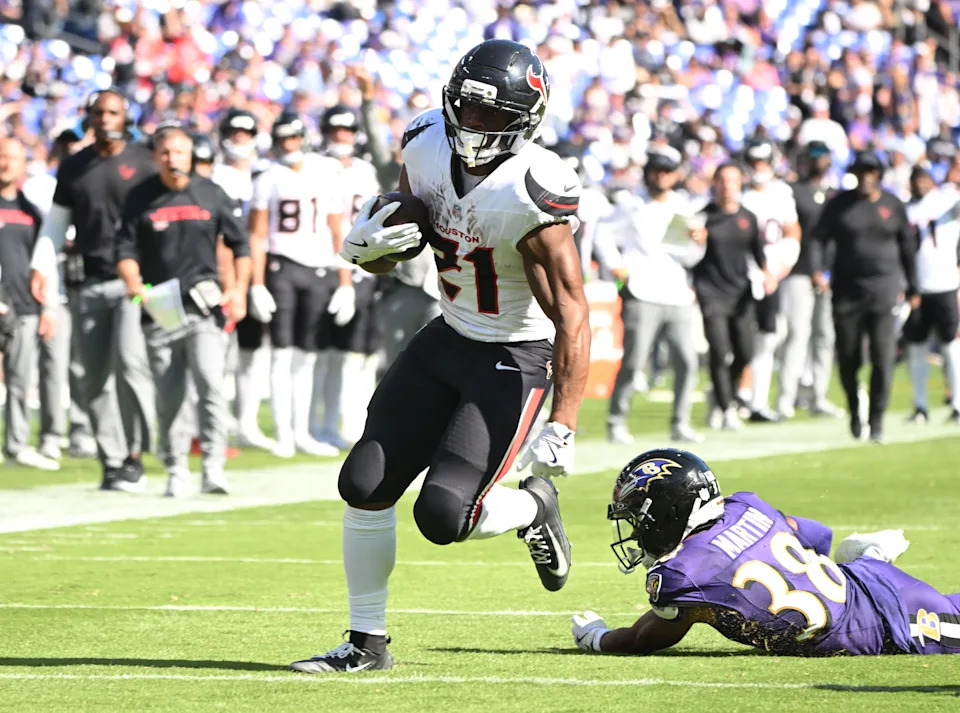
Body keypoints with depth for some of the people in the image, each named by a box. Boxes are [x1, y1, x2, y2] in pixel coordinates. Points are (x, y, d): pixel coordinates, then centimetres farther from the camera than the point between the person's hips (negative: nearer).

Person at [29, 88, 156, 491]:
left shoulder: (143, 164, 3)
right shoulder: (73, 168, 13)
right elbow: (56, 221, 18)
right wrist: (41, 265, 4)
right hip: (87, 283, 4)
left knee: (129, 361, -19)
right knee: (96, 377, 3)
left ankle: (135, 455, -11)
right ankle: (111, 462, 10)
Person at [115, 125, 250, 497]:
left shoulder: (211, 194, 4)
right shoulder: (140, 198, 2)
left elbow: (240, 244, 11)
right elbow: (126, 250, 2)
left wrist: (239, 289, -1)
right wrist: (134, 284, -17)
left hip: (204, 306, -1)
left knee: (210, 382, -17)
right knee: (168, 396, 3)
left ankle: (213, 468, -18)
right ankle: (176, 472, 15)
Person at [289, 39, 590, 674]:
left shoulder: (531, 194, -27)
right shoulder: (429, 147, -6)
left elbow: (572, 317, -25)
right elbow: (382, 258, 9)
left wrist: (563, 426, -30)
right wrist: (366, 243, -16)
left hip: (515, 359, -7)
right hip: (448, 338, 7)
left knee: (443, 515, -16)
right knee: (366, 485, 1)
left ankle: (533, 509, 17)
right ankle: (367, 643, 16)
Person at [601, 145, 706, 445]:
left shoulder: (683, 208, 16)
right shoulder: (633, 206, 3)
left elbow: (689, 259, 16)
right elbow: (602, 231, 4)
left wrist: (697, 243, -4)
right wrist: (615, 264, -5)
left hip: (678, 297, 4)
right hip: (642, 296, -4)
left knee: (687, 361, -2)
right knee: (633, 361, -9)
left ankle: (680, 424, 6)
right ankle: (616, 422, 0)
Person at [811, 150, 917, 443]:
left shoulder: (893, 205, 6)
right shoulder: (839, 204, 3)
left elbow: (907, 246, 13)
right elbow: (819, 238, 1)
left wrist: (912, 287, 14)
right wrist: (818, 270, -16)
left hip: (884, 288, 0)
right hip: (847, 289, 0)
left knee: (883, 358, -10)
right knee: (847, 358, 3)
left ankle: (876, 420, -4)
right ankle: (855, 409, 28)